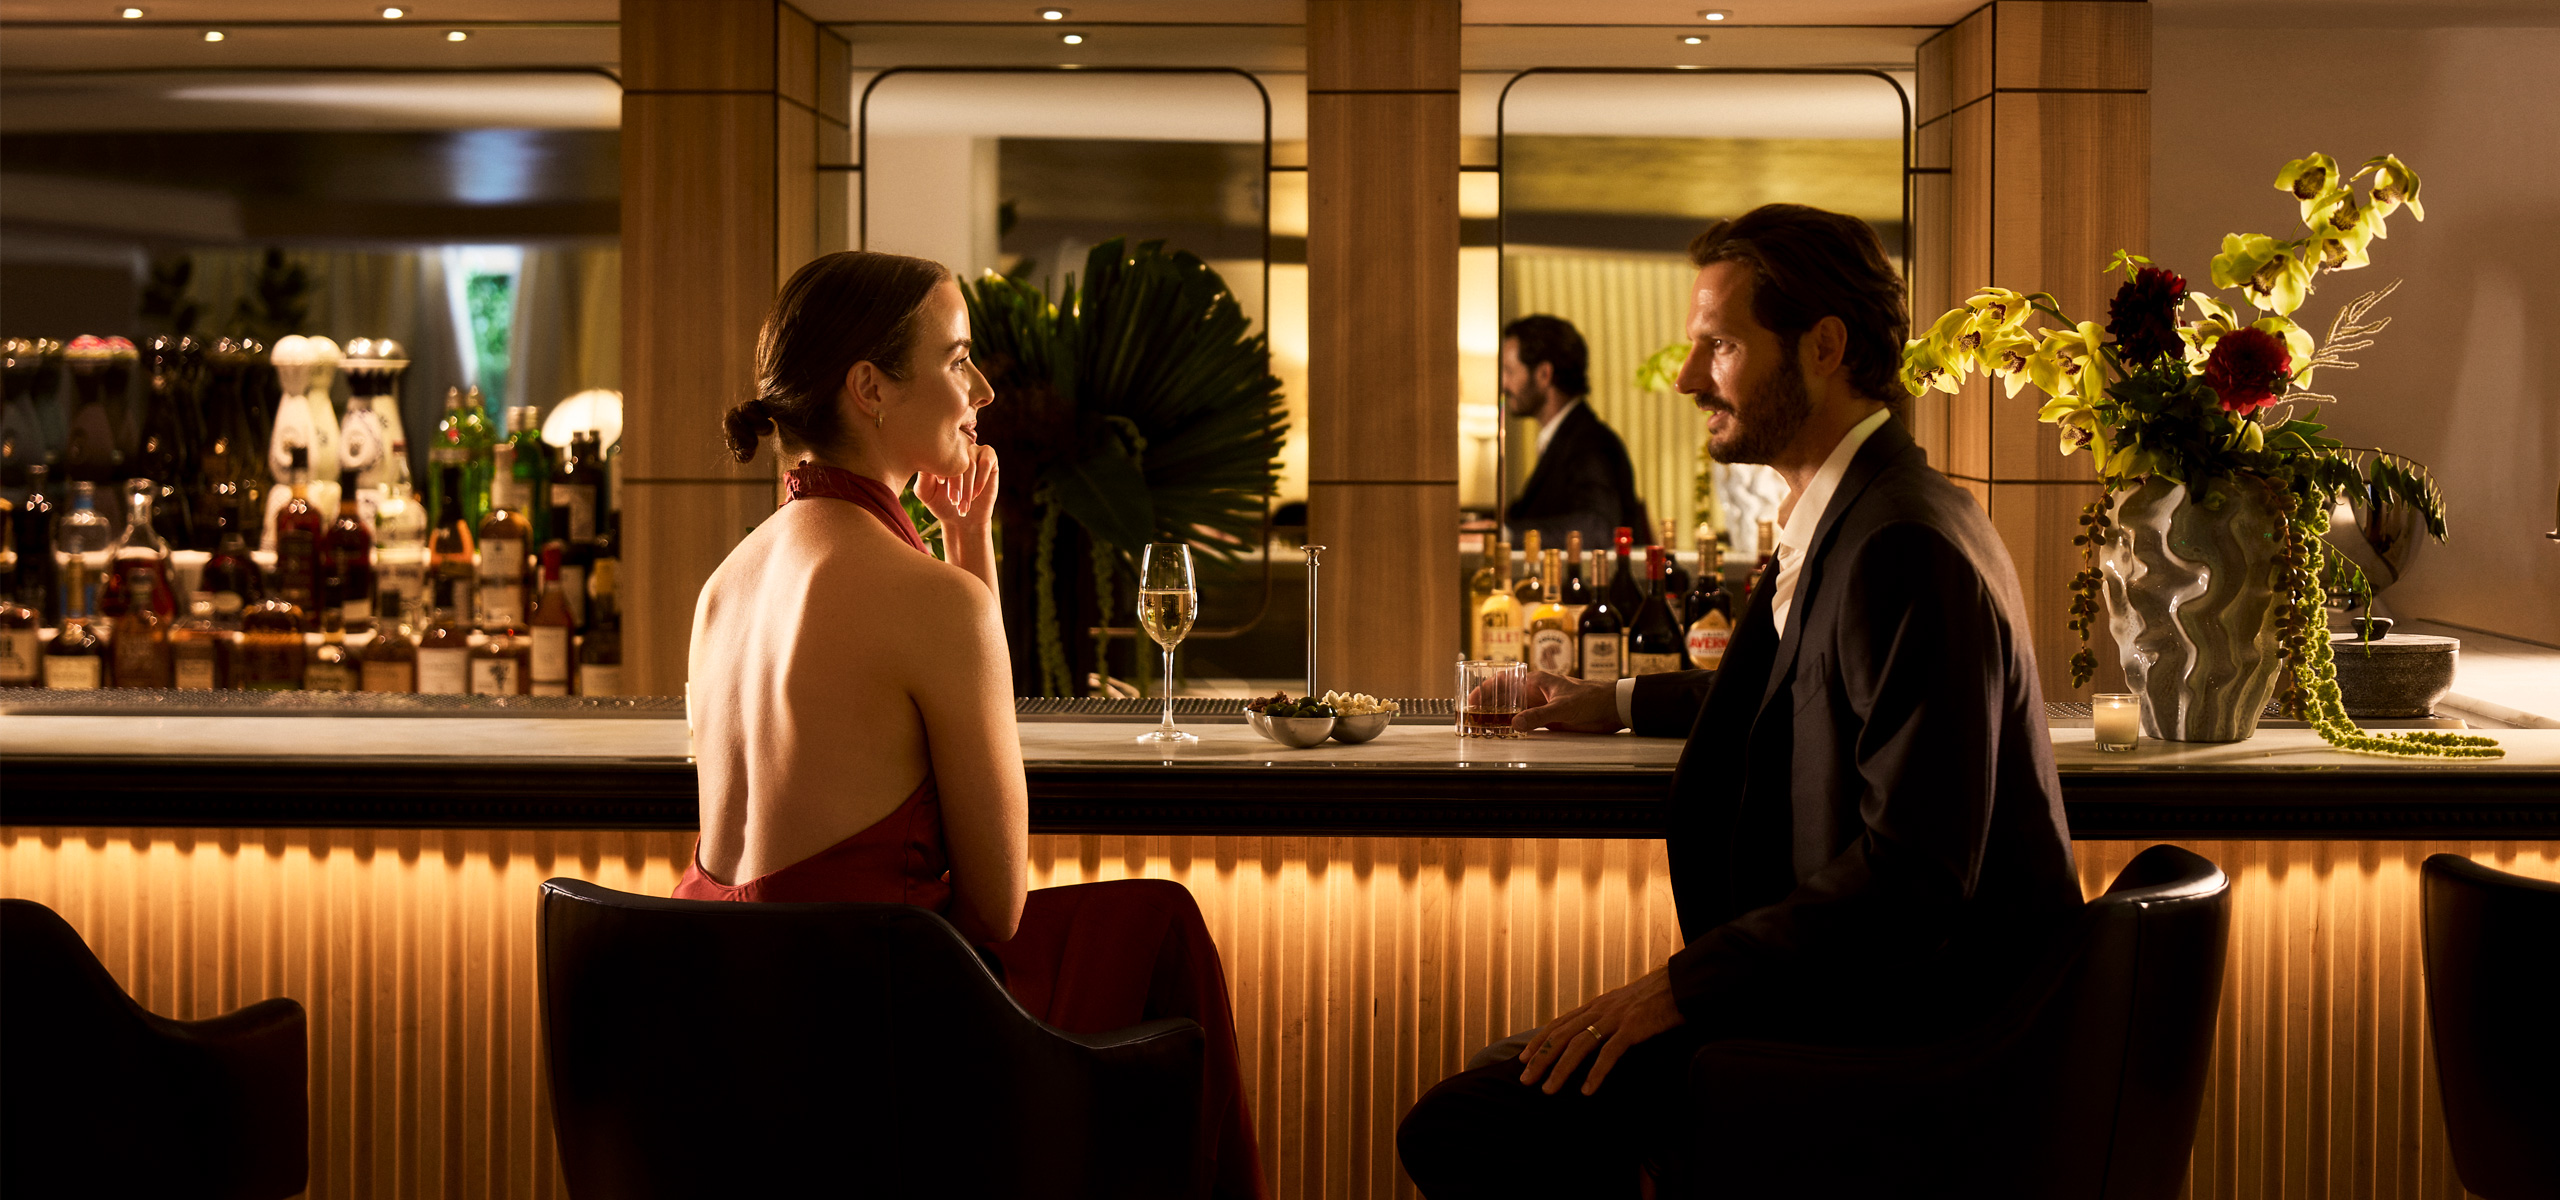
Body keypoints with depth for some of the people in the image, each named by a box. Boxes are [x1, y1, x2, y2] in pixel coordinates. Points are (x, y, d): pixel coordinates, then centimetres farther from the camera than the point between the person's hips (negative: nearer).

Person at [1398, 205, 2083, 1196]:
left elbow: (1913, 872, -26)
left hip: (1898, 1029, -10)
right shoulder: (1851, 515, 13)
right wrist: (1621, 704, 38)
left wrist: (1681, 985, -24)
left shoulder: (1907, 549, -20)